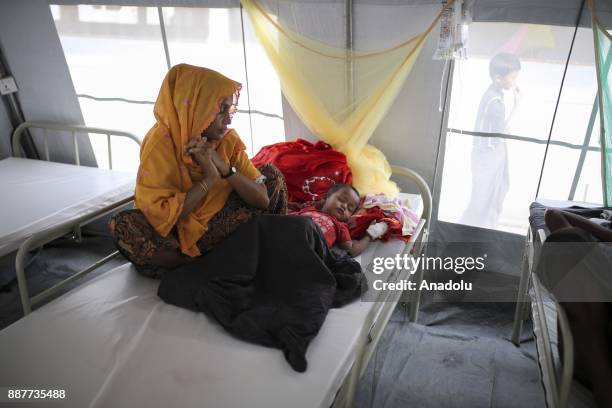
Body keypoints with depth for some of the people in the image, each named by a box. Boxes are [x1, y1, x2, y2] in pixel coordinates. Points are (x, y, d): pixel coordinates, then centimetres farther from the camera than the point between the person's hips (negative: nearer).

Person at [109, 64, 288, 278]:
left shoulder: (228, 140, -8)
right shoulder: (160, 144, -20)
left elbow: (262, 199, -13)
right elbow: (161, 217, -28)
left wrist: (223, 167, -26)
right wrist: (209, 178, -28)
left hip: (217, 226, 3)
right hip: (176, 233, -2)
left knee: (271, 174, -8)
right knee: (122, 225, -33)